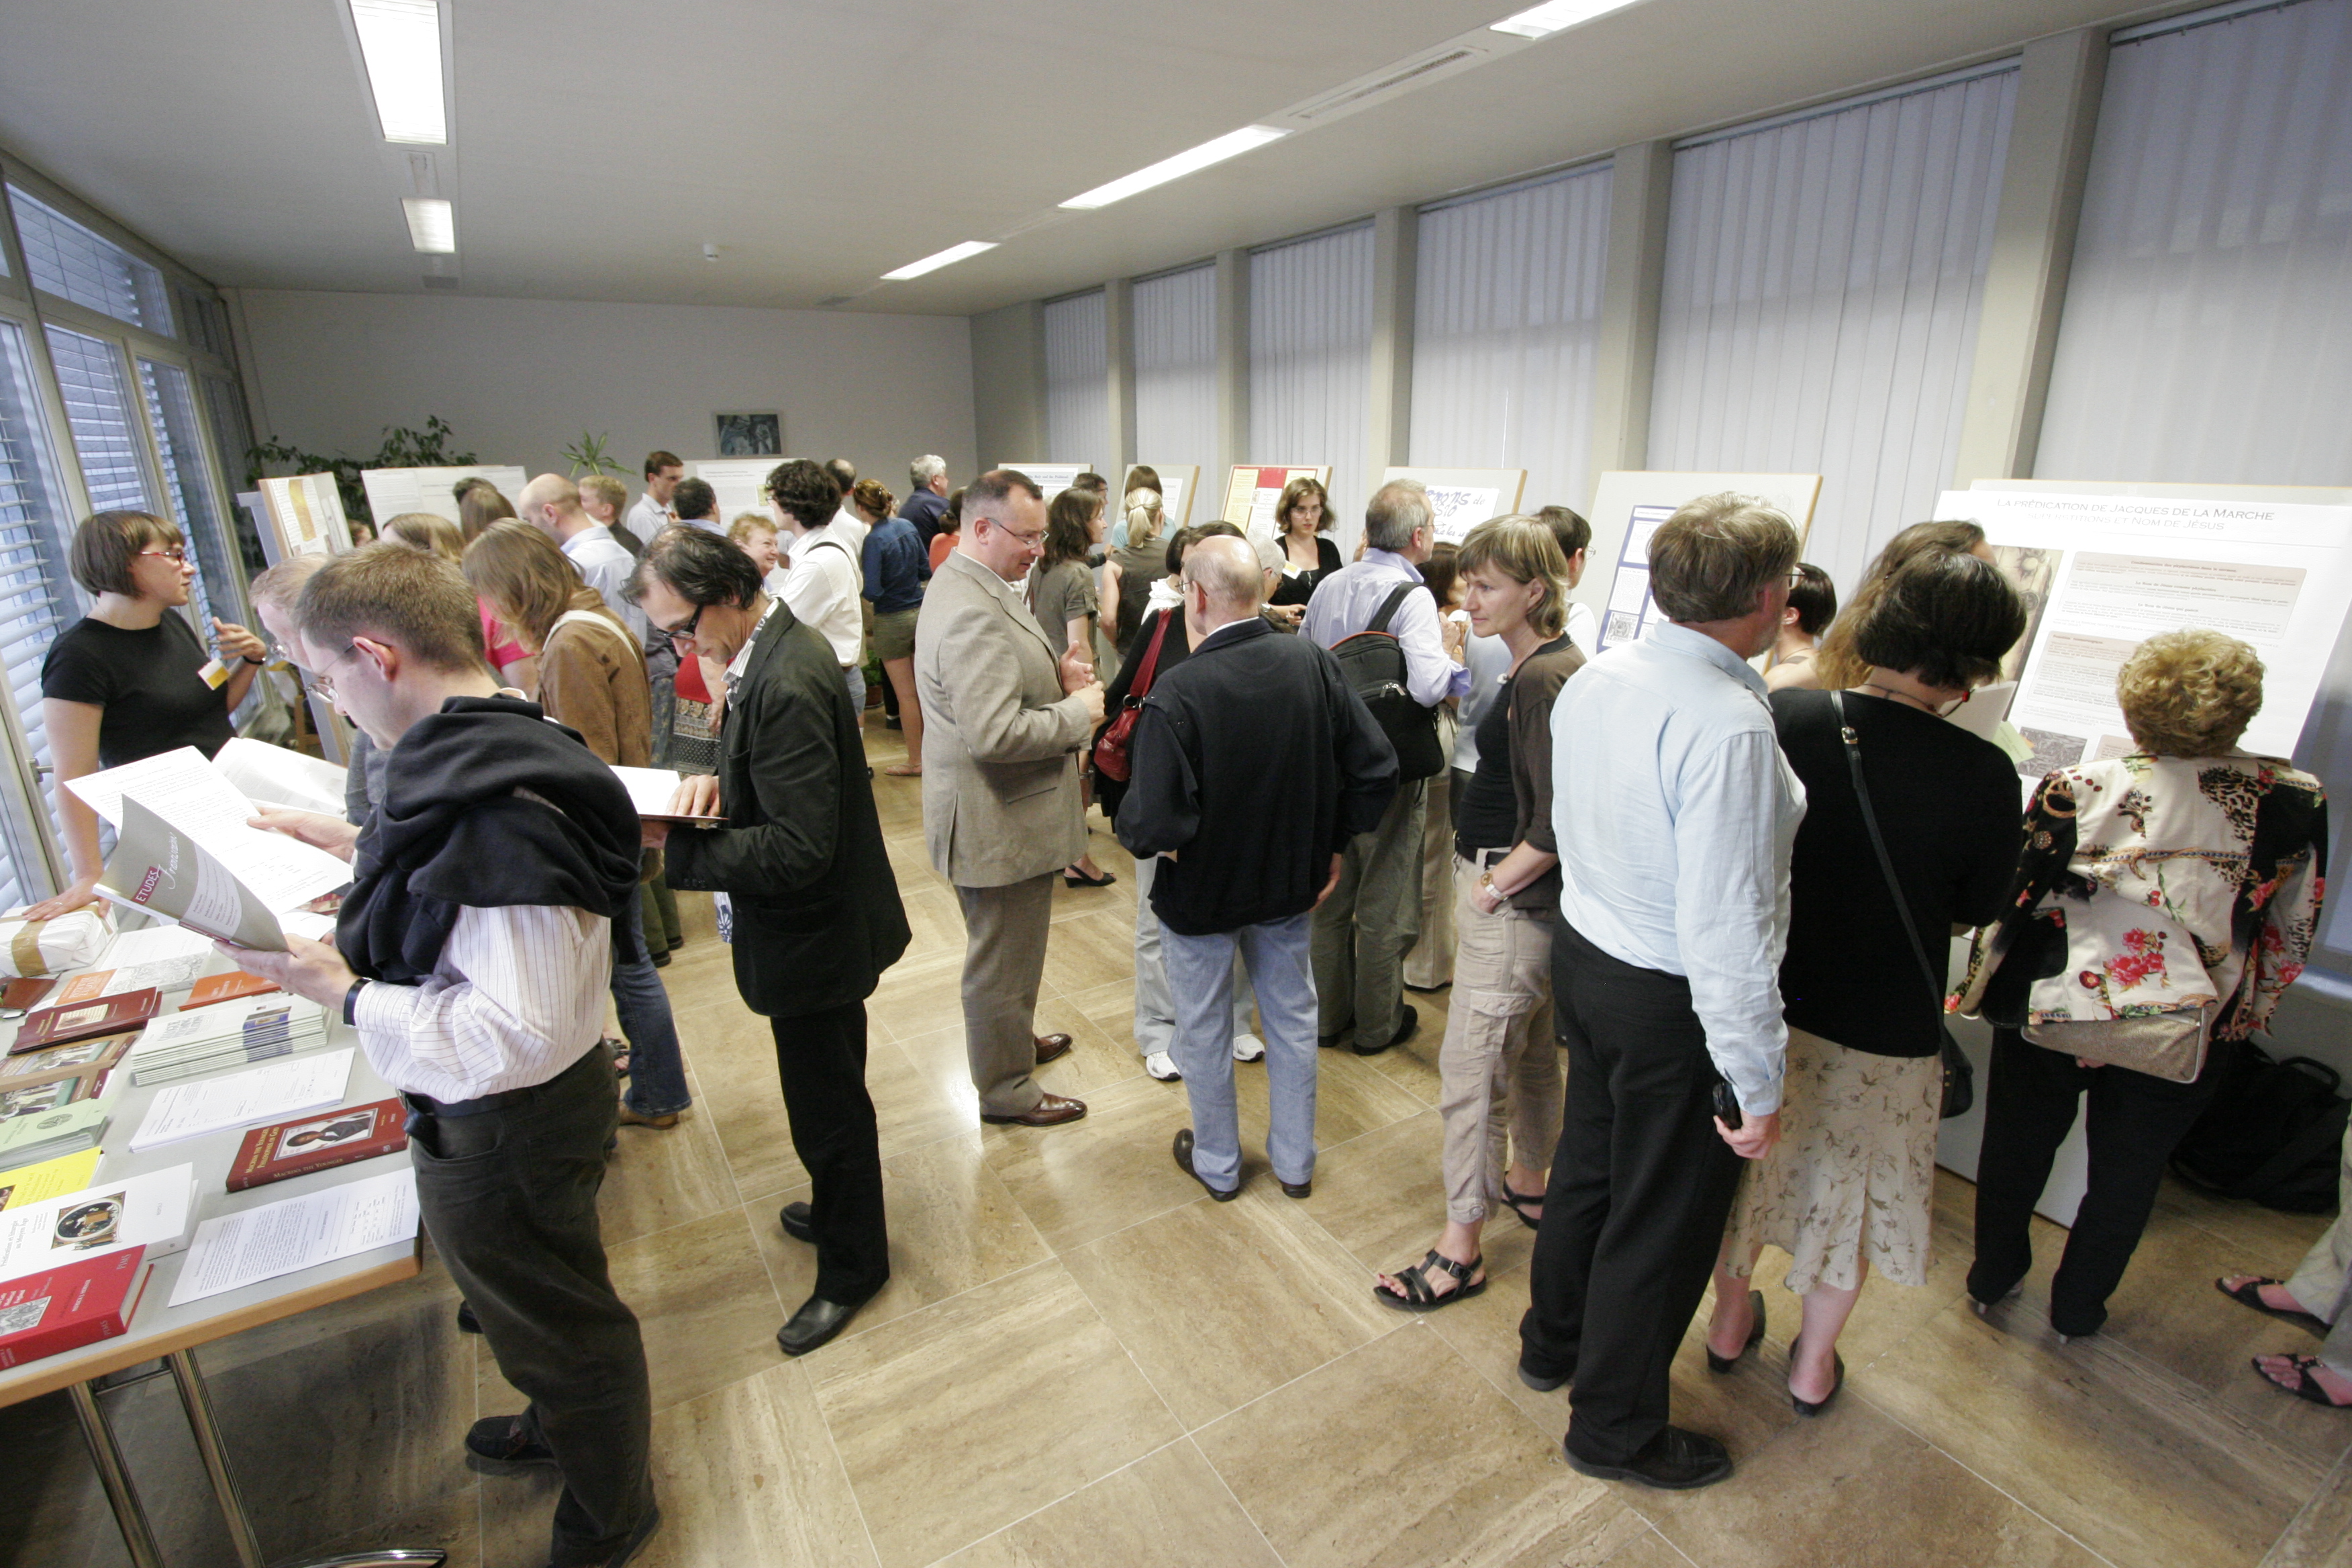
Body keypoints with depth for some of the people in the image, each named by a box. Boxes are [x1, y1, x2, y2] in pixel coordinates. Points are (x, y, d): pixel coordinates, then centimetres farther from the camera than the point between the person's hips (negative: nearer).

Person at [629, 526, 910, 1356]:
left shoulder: (786, 685, -29)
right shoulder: (774, 651, 2)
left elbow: (798, 849, -31)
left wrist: (674, 843, -27)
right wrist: (718, 781, -5)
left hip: (815, 936, -10)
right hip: (818, 923, 10)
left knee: (828, 1106, 10)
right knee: (828, 1095, 27)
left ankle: (852, 1265, 32)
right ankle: (839, 1209, 50)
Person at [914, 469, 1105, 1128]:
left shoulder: (974, 586, 8)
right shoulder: (971, 612, -27)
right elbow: (997, 734, -33)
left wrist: (1055, 676, 3)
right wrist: (1079, 711, -20)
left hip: (1003, 811, 11)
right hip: (997, 820, -11)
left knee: (1007, 949, 28)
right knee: (1003, 958, 8)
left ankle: (1013, 1041, 49)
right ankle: (1006, 1090, 27)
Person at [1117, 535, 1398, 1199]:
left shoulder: (1176, 693, -28)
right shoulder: (1315, 664, -13)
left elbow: (1154, 823, -32)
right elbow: (1377, 769, -10)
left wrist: (1131, 832, -9)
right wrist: (1334, 842, 3)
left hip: (1200, 892, -4)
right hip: (1291, 882, 5)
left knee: (1204, 1031, 18)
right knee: (1292, 1019, 22)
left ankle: (1217, 1165, 39)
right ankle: (1296, 1162, 40)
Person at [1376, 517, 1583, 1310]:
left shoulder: (1547, 679, -22)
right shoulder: (1534, 668, 8)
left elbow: (1559, 823, -24)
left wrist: (1492, 887, -15)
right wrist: (1483, 879, 10)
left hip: (1513, 900, -10)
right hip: (1513, 890, 10)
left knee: (1471, 1067, 0)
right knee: (1530, 1049, 24)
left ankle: (1461, 1248, 14)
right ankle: (1527, 1182, 44)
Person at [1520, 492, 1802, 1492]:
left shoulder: (1593, 679, -2)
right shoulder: (1728, 725, -28)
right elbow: (1725, 926, -27)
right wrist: (1757, 1082, -18)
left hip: (1583, 954, 8)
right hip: (1673, 1002, -8)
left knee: (1588, 1160, 27)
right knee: (1663, 1219, 13)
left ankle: (1552, 1342, 51)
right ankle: (1615, 1429, 36)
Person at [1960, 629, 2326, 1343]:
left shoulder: (2075, 789, -15)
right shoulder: (2295, 801, -8)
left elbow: (2010, 902, -8)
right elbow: (2292, 937, 2)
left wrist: (1979, 990, 7)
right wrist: (2239, 1022, 15)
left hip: (2050, 1011, -1)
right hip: (2186, 1036, 2)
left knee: (2018, 1147, 19)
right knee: (2127, 1174, 20)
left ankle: (1993, 1277, 37)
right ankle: (2077, 1309, 37)